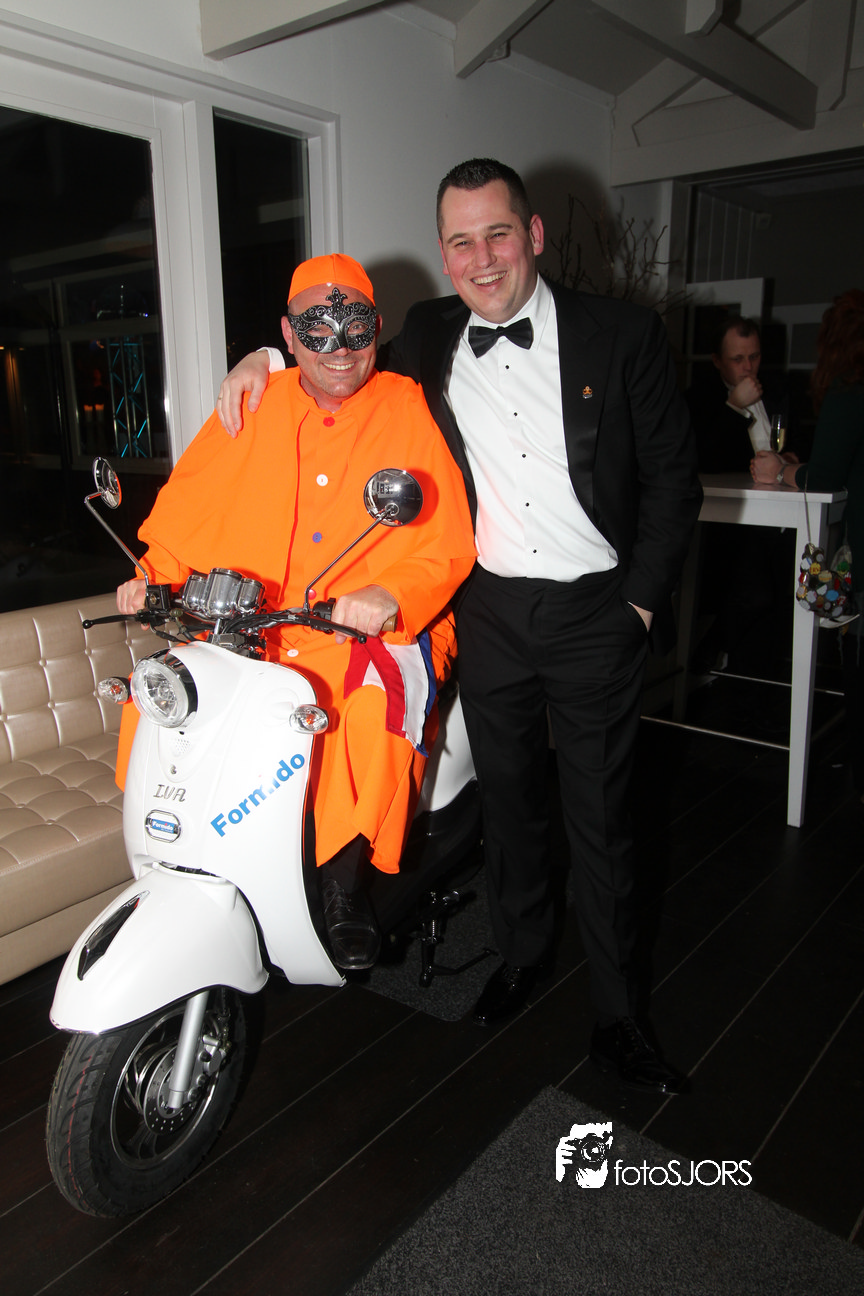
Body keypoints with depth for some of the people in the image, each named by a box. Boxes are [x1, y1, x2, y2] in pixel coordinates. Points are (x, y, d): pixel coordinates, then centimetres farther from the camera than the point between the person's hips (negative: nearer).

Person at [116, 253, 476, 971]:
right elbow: (190, 508, 16)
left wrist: (390, 595, -23)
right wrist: (155, 576, -1)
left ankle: (345, 878, -7)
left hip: (377, 628, -3)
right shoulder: (253, 409, 9)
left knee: (376, 704, -32)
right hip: (251, 629, 4)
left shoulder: (409, 410, 1)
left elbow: (448, 546, -5)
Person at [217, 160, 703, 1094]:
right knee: (509, 805, 17)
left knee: (600, 821, 7)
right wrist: (268, 357, 5)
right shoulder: (428, 337, 5)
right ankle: (521, 953, 41)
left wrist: (642, 597, -6)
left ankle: (615, 1015, 26)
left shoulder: (621, 335, -4)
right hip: (491, 613, 3)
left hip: (597, 614, -2)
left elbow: (672, 475, -2)